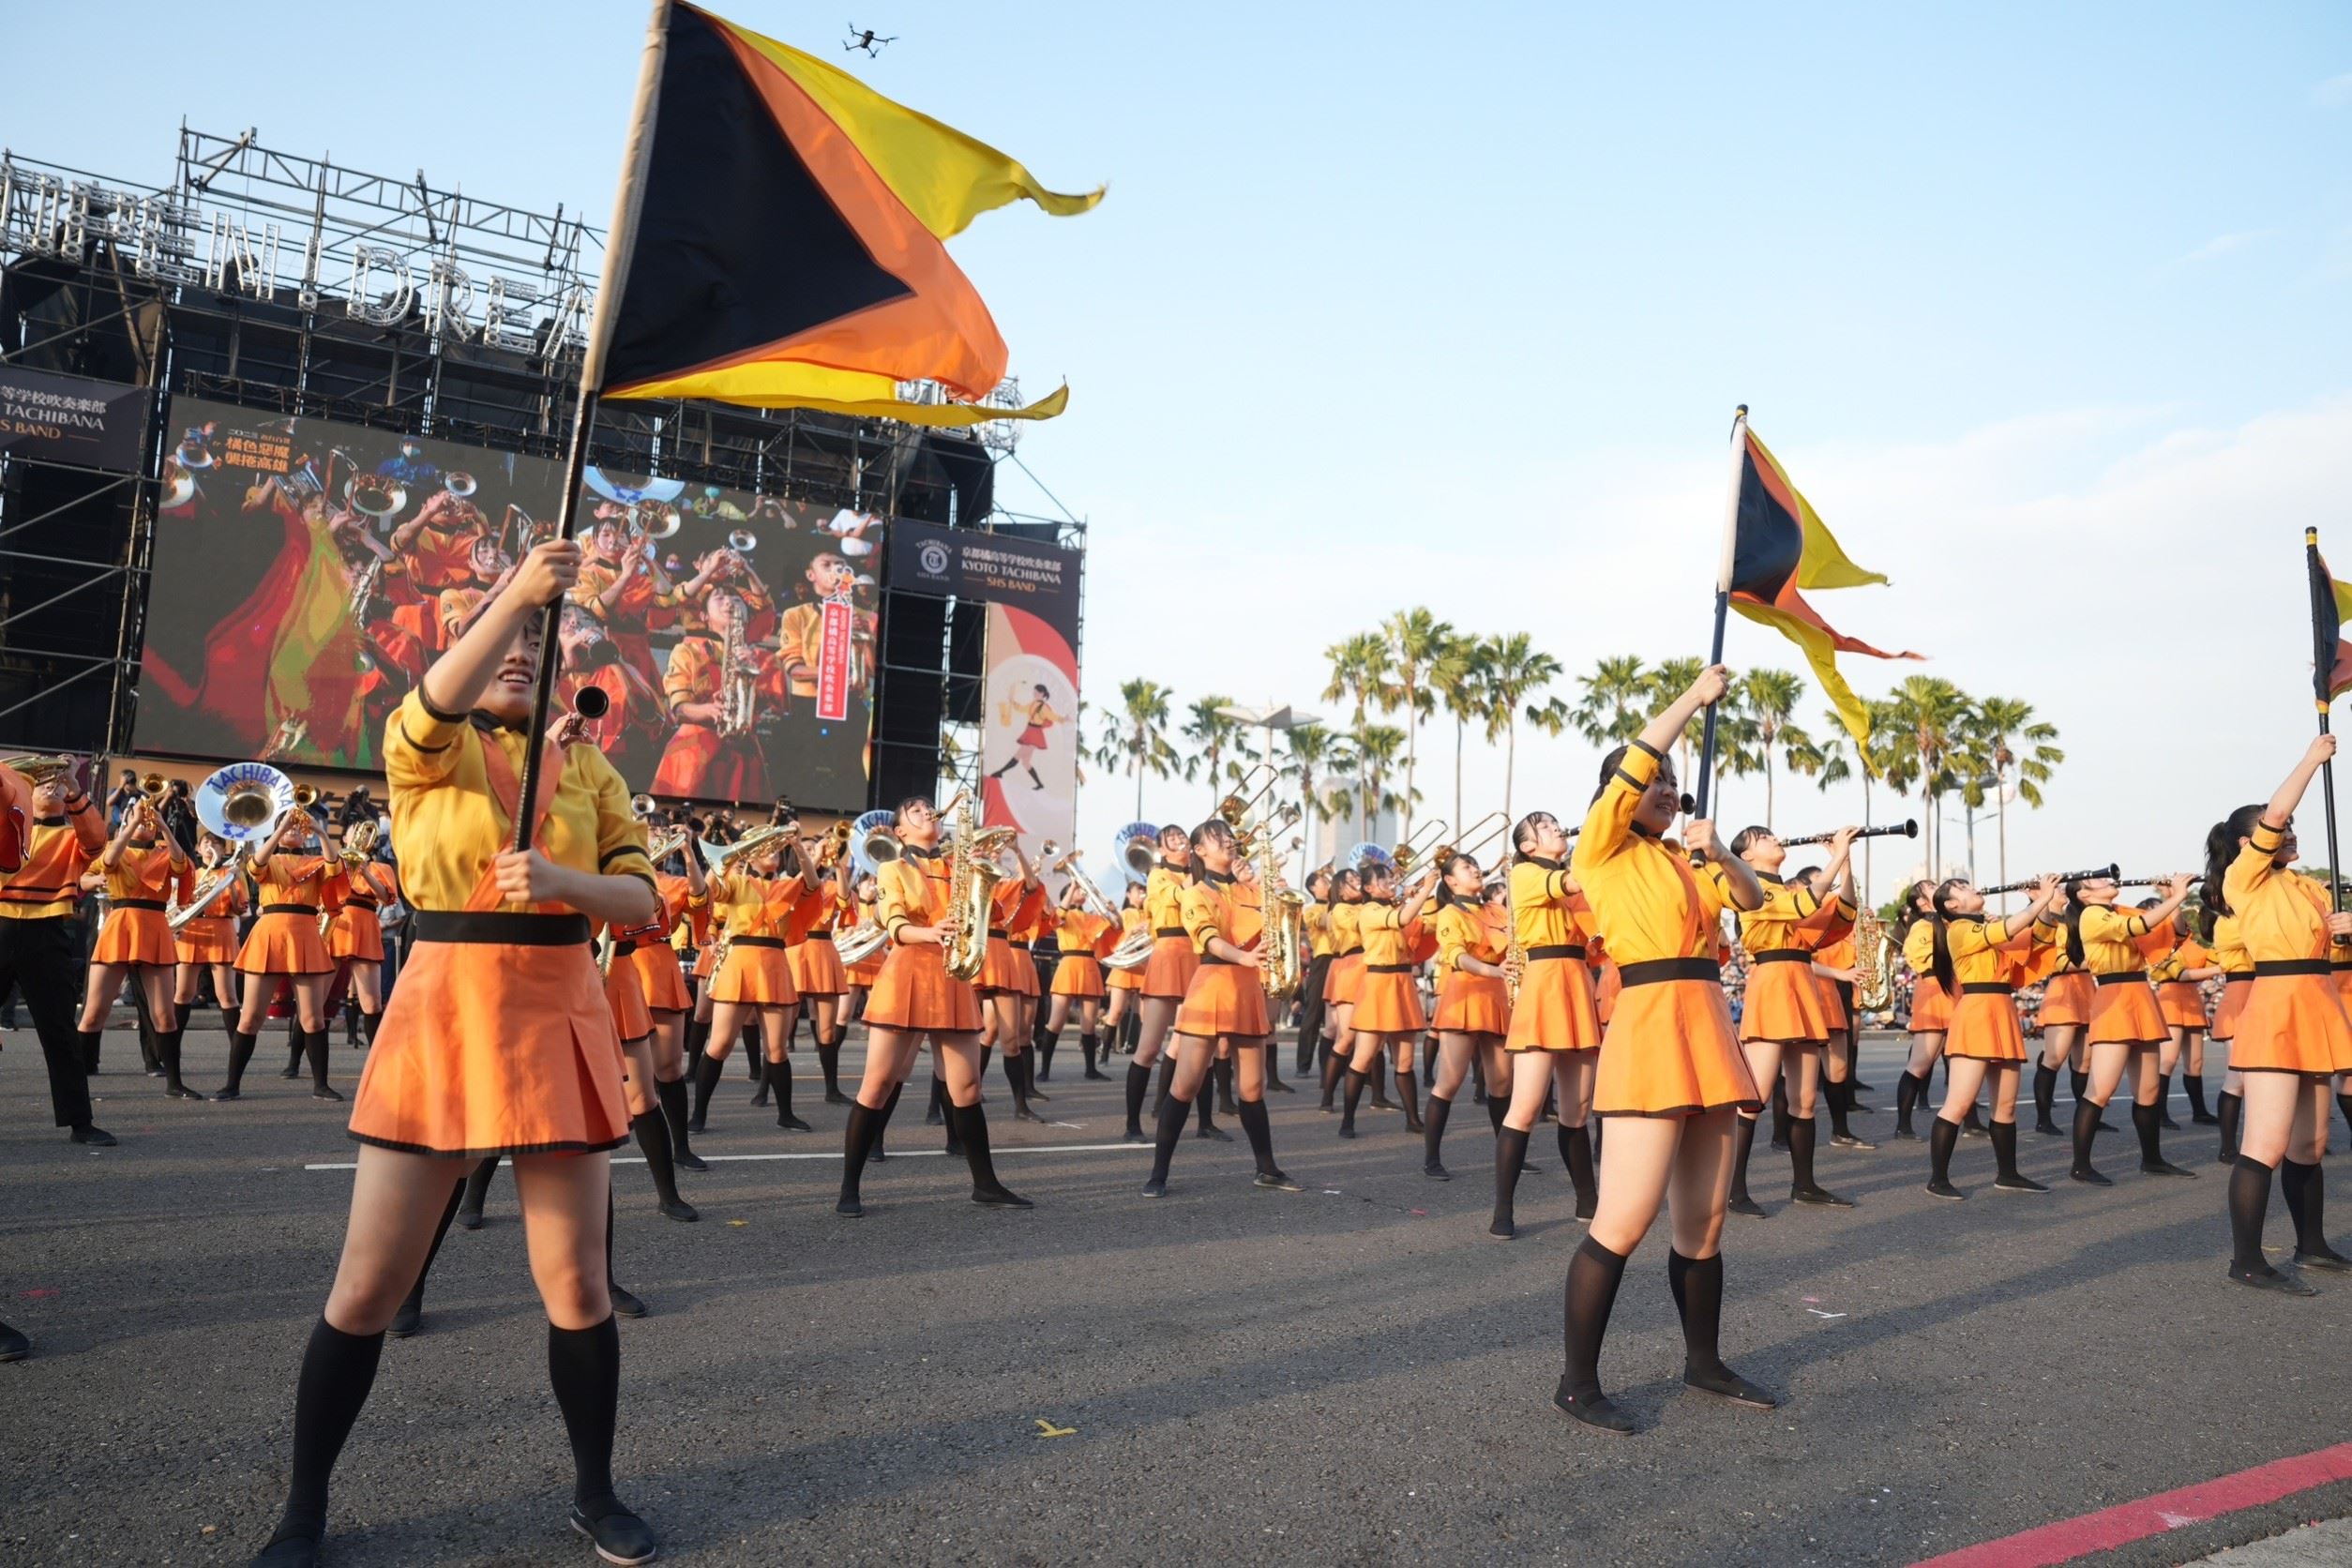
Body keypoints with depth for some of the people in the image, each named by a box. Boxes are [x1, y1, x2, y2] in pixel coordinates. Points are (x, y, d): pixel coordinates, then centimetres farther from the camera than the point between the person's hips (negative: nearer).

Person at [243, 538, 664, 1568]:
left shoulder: (586, 768, 8)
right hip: (444, 1017, -2)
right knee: (367, 1288, 4)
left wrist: (558, 879, -21)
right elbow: (437, 700, -24)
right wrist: (515, 594, -40)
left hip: (560, 1023, 2)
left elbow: (641, 900, 0)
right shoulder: (421, 749, 1)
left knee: (577, 1283, 5)